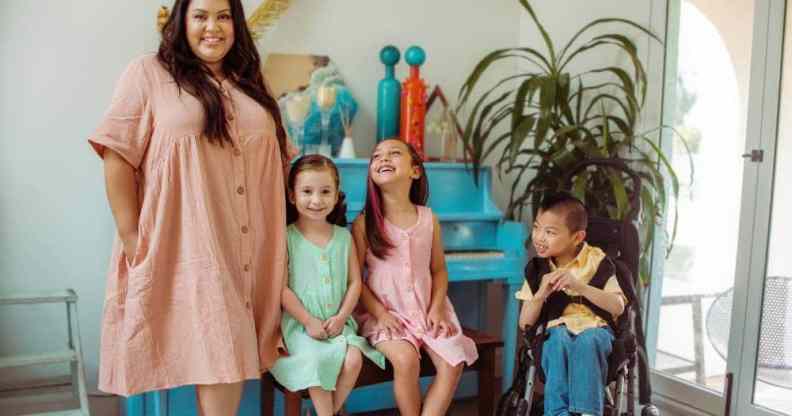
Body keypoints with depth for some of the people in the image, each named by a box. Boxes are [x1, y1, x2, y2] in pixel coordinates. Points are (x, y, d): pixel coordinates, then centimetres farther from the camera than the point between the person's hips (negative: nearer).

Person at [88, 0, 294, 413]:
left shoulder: (248, 83, 15)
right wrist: (131, 236, -13)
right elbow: (117, 155, -7)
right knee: (219, 349, -3)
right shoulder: (147, 73, -3)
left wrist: (279, 232, 12)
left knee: (235, 346, 10)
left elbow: (275, 158, 18)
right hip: (186, 242, -5)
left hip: (247, 246, 5)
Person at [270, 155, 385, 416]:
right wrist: (308, 321, -13)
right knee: (317, 361, -28)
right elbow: (281, 287, -9)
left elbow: (355, 282, 5)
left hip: (337, 321, 3)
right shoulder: (286, 237, -5)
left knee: (354, 360, -20)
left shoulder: (344, 237, 6)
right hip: (300, 322, -3)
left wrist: (341, 317, -8)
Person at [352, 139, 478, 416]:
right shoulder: (364, 223, -6)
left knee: (453, 363, -16)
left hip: (426, 310, 3)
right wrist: (380, 313, -15)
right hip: (386, 312, -3)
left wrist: (437, 308, -6)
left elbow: (439, 269, 8)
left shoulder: (429, 219, 3)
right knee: (406, 359, -27)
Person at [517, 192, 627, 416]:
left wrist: (579, 285, -21)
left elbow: (618, 307, -9)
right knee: (558, 339, -34)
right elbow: (525, 323, 3)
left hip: (595, 327, -1)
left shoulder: (596, 261, 0)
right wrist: (541, 294, -15)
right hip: (556, 329, 1)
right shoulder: (536, 269, 5)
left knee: (587, 340, -35)